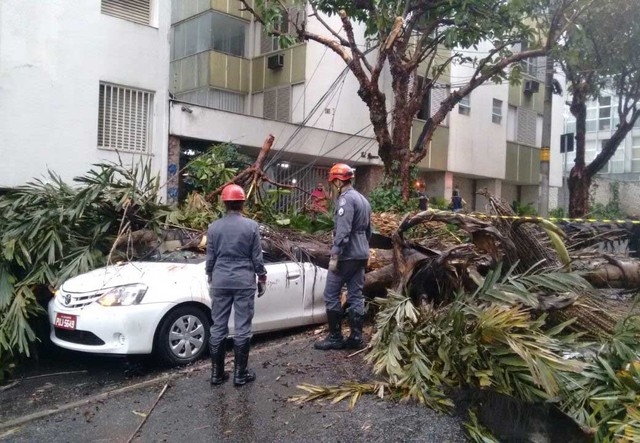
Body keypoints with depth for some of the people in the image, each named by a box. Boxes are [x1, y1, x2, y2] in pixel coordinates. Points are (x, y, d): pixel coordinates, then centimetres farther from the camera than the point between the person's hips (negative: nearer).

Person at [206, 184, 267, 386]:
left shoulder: (214, 227, 1)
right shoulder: (251, 226, -5)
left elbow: (210, 258, 6)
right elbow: (257, 258, -3)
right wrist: (262, 279, 9)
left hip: (220, 282, 3)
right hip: (244, 282, -2)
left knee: (218, 327, 9)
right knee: (242, 328, 4)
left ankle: (216, 373, 16)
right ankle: (240, 374, 10)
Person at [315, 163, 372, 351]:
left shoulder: (346, 199, -14)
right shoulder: (363, 199, 16)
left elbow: (342, 231, -22)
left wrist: (335, 255, -21)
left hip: (346, 255, -9)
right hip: (361, 255, 9)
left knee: (331, 295, -1)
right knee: (356, 296, 10)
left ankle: (335, 338, 3)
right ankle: (356, 337, 12)